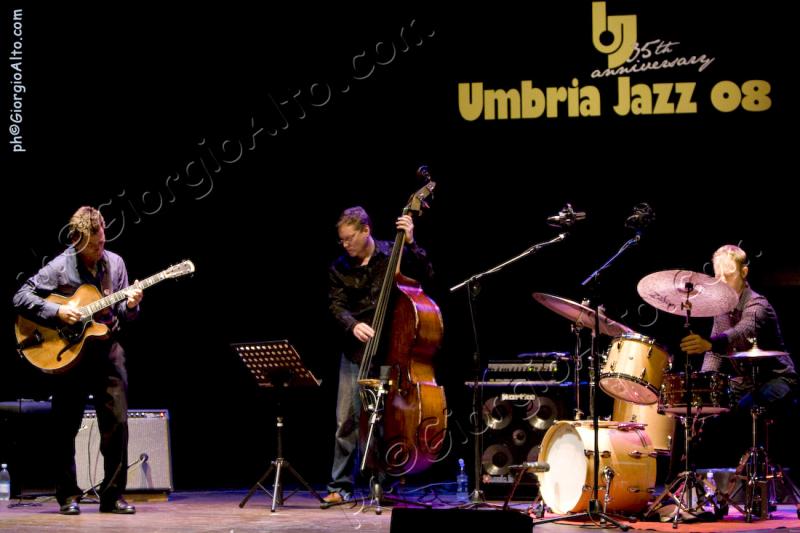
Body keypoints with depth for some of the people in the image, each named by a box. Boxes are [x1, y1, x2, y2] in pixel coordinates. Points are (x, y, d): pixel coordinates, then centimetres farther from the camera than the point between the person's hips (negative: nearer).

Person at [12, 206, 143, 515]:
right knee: (66, 426, 2)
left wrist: (129, 306, -12)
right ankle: (68, 497, 12)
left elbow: (121, 314, 11)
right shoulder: (59, 267, -9)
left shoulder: (114, 263, 4)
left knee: (117, 422, -2)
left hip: (107, 350, 3)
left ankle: (112, 495, 5)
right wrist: (57, 312, -19)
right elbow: (21, 298, -11)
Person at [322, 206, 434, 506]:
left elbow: (426, 276, -8)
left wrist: (410, 243, -18)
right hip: (356, 353, 2)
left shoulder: (393, 255, 0)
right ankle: (340, 487, 7)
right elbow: (337, 306, -2)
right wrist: (353, 325, -21)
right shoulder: (340, 268, 5)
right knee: (347, 421, 0)